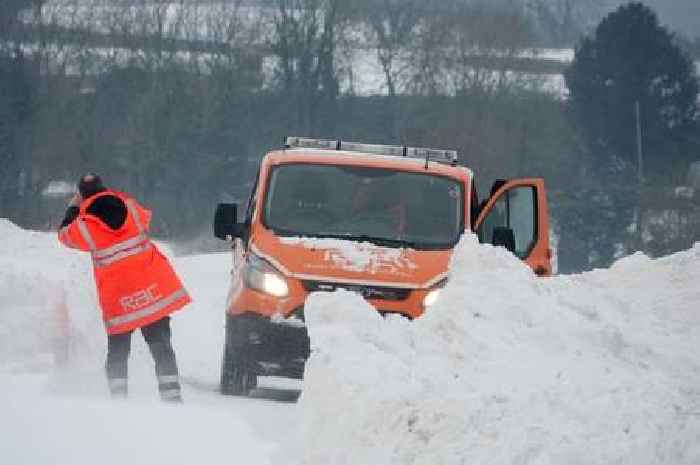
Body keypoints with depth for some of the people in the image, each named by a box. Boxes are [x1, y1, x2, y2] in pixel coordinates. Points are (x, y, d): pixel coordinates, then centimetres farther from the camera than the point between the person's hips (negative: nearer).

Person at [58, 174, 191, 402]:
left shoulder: (83, 226, -8)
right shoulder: (130, 207, -1)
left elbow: (64, 234, 14)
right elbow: (145, 218, 23)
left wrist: (74, 205, 25)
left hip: (118, 301, -2)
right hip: (154, 290, 2)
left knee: (117, 351, 12)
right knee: (161, 346, 4)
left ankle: (118, 398, 4)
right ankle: (171, 395, -4)